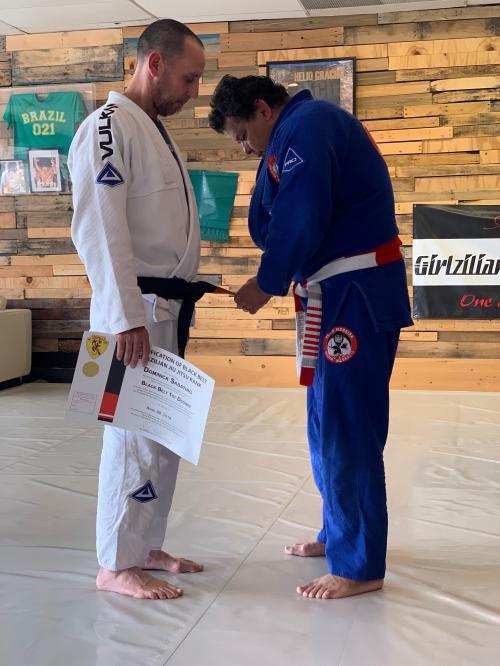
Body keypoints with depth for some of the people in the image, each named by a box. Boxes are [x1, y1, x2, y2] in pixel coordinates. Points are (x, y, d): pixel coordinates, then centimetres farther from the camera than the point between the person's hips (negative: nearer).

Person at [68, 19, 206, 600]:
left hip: (168, 308, 9)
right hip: (136, 310, -9)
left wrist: (183, 295, 16)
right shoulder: (108, 127, -12)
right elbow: (99, 230, -20)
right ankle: (115, 564, 8)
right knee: (136, 434, -4)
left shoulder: (154, 130, 18)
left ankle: (144, 547, 25)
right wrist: (127, 317, -23)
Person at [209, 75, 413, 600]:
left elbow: (300, 221, -19)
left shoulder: (304, 126, -12)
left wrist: (266, 285, -8)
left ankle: (359, 566, 4)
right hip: (338, 292, 10)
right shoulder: (308, 126, 20)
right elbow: (267, 226, 19)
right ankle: (339, 534, 30)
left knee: (346, 428, -6)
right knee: (329, 423, 16)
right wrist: (270, 162, 3)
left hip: (355, 294, -10)